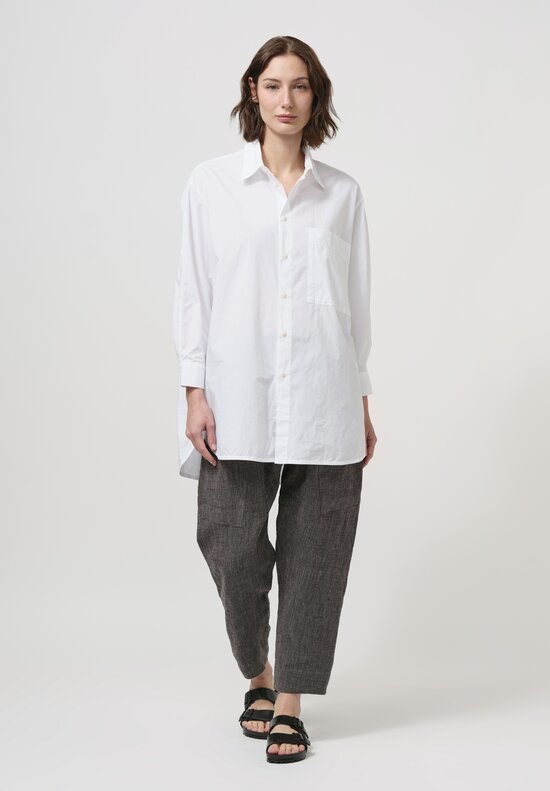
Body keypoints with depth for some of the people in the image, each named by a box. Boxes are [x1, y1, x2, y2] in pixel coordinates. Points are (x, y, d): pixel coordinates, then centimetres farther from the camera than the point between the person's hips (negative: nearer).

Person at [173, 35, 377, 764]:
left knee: (314, 555, 3)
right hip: (239, 397, -1)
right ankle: (258, 674, 27)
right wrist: (194, 391, -4)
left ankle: (290, 703, 16)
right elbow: (194, 292, 3)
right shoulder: (211, 184, 4)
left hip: (324, 402, 1)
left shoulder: (343, 192, 8)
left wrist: (363, 401, 9)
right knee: (230, 543, -1)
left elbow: (356, 299, 10)